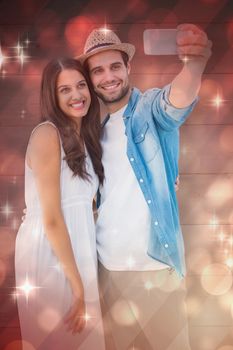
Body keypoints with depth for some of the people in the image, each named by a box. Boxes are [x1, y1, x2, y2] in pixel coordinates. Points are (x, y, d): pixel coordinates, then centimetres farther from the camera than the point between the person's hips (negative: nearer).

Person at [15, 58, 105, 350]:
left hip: (77, 249, 8)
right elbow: (51, 219, -18)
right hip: (48, 253, -7)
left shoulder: (83, 136, 12)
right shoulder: (47, 133, -13)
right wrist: (78, 287, -16)